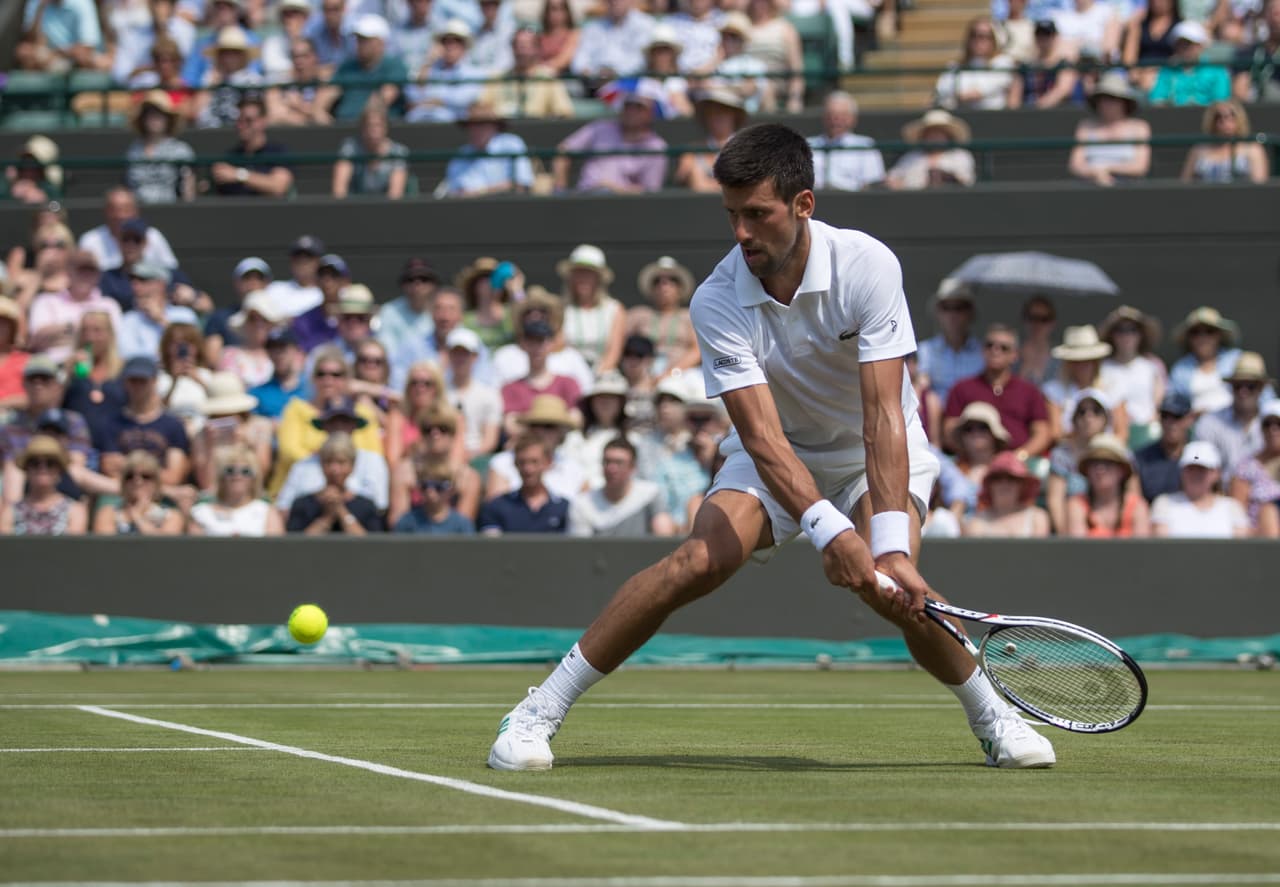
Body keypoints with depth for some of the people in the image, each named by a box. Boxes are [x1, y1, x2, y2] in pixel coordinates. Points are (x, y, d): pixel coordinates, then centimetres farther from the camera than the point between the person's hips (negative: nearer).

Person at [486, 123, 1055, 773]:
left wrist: (891, 546, -41)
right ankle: (539, 712, -18)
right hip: (775, 457, 1)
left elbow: (883, 418, -31)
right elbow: (762, 436, -30)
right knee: (699, 561, -24)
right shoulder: (717, 303, -23)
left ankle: (992, 717, -1)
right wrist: (828, 529, -46)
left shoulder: (868, 267, -27)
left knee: (894, 589, -27)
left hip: (878, 454, -1)